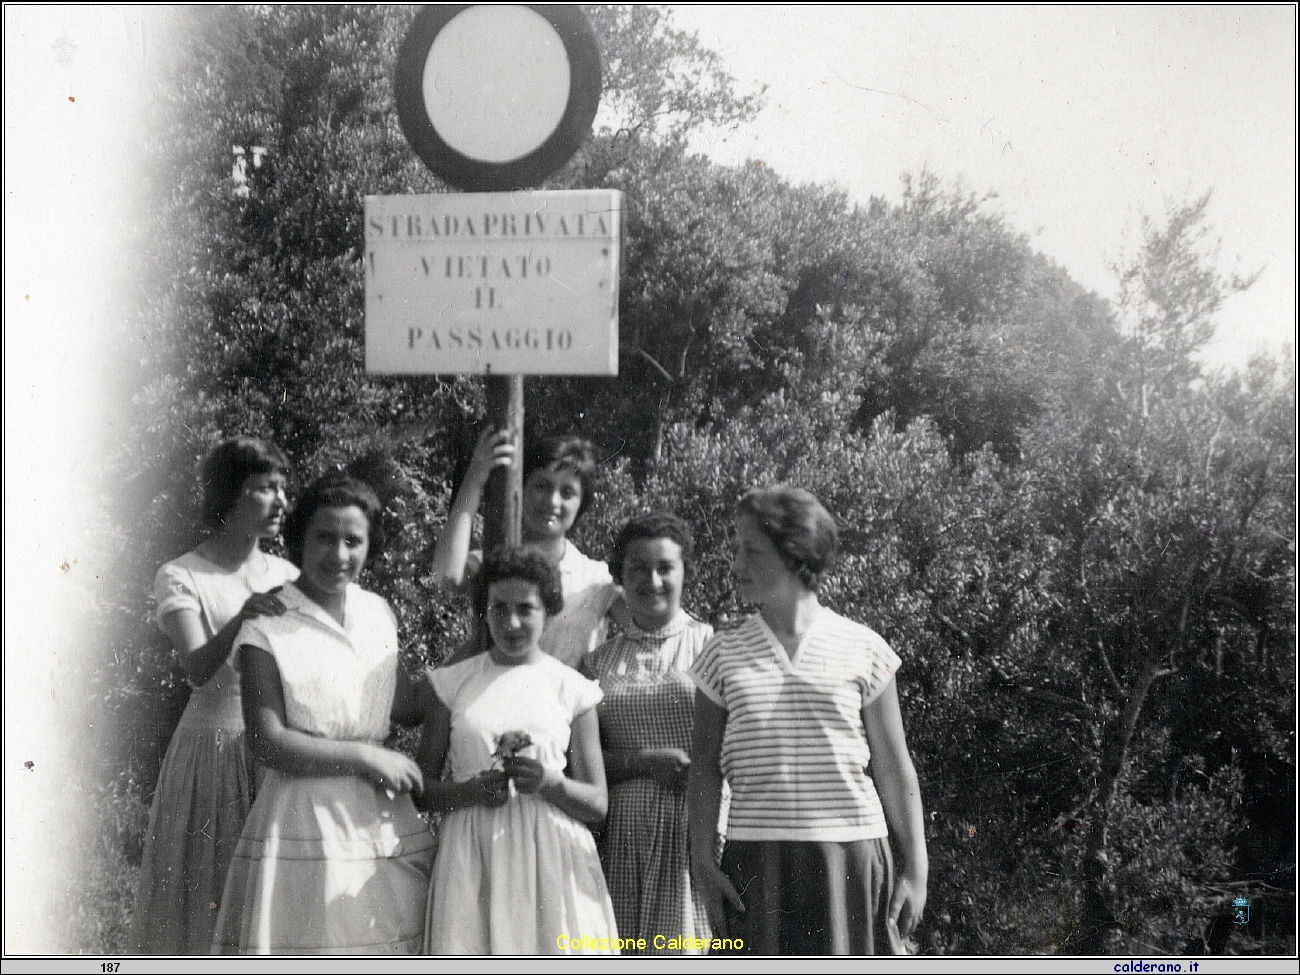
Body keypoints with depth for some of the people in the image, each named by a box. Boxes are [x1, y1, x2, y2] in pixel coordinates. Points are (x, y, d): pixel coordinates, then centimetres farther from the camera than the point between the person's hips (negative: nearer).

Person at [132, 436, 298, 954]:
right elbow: (198, 669, -18)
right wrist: (240, 617, -32)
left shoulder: (286, 576, 8)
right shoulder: (180, 577, -4)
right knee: (205, 889, 0)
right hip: (213, 750, -4)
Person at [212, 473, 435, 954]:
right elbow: (271, 744, -13)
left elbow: (409, 706, 20)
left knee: (389, 949, 7)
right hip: (304, 819, -5)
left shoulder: (378, 613, 10)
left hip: (384, 820, 6)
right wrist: (367, 757, -11)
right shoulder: (268, 626, -8)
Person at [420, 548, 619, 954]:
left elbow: (598, 804, 8)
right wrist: (472, 790, -10)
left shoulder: (571, 687, 7)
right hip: (472, 857, 0)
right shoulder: (455, 682, 9)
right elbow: (423, 786, 9)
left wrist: (551, 782, -12)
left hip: (552, 858, 0)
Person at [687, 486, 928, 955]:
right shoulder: (724, 654, 8)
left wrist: (916, 866, 5)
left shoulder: (863, 649, 3)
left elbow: (893, 768, 6)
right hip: (756, 863, 1)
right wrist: (702, 862, 0)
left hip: (851, 857, -1)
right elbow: (705, 766, 8)